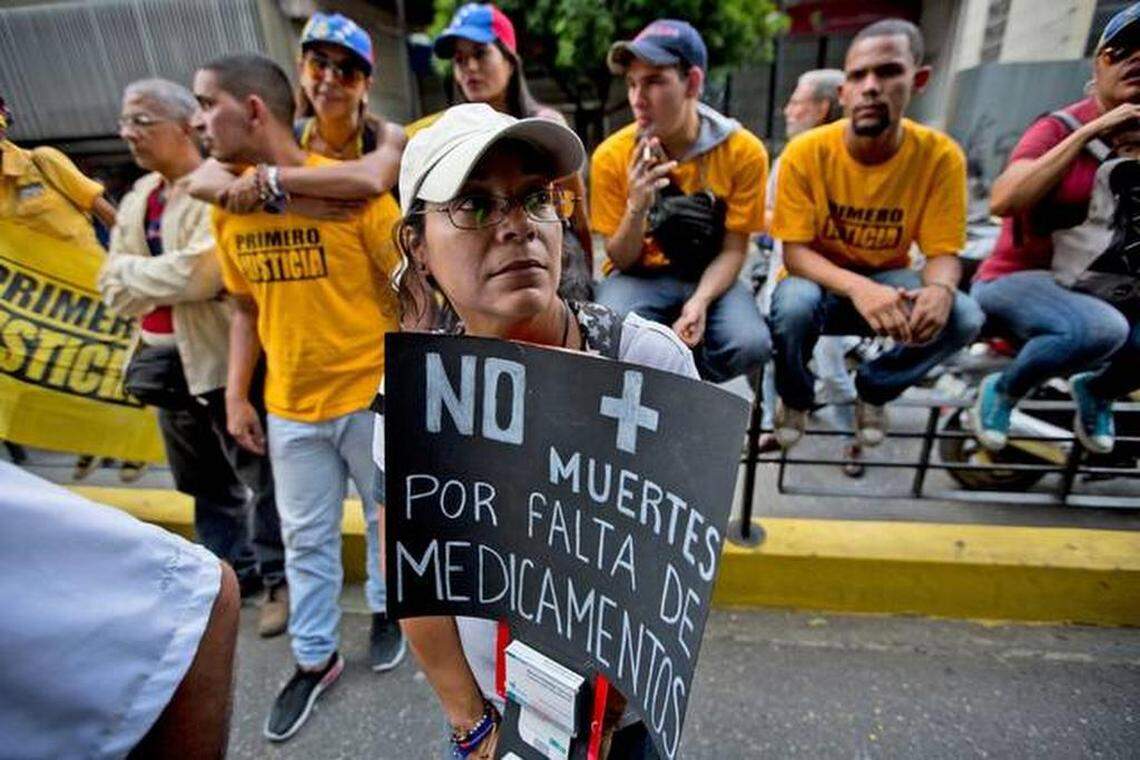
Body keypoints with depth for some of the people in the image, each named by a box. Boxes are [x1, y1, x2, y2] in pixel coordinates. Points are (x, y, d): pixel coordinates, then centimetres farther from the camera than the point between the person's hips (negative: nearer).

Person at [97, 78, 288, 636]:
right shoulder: (136, 200, 13)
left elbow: (202, 272, -25)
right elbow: (113, 288, 8)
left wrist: (133, 272, -8)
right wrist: (169, 277, -11)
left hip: (226, 359, -8)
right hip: (165, 360, 8)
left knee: (260, 478, 5)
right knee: (205, 485, 19)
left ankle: (280, 580, 21)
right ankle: (233, 572, 38)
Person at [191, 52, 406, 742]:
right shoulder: (226, 206, 5)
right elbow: (246, 309, 11)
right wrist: (236, 396, 8)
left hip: (372, 395, -4)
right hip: (289, 407, 5)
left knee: (387, 516, 15)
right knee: (306, 537, 15)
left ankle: (386, 608, 43)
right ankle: (315, 659, 35)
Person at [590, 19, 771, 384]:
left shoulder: (744, 151, -11)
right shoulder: (612, 156, -10)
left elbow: (732, 250, -7)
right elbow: (622, 261, -6)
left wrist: (699, 302, -26)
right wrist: (636, 207, -26)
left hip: (709, 278, 1)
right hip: (640, 276, 0)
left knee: (750, 345, -28)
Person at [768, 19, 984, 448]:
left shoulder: (940, 156, -11)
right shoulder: (805, 153, -17)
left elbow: (943, 252, -10)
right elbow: (795, 252, -20)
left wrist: (941, 289, -36)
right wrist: (857, 287, -39)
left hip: (888, 277, 2)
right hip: (818, 277, -2)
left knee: (963, 317, -24)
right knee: (794, 305, -36)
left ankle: (874, 390, 8)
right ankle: (795, 399, -1)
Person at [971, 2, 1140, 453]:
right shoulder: (1059, 128, -9)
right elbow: (1002, 202, -28)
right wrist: (1088, 133, -26)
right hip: (1017, 278, -6)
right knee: (1101, 329, -34)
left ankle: (1094, 391, 17)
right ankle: (1002, 392, -5)